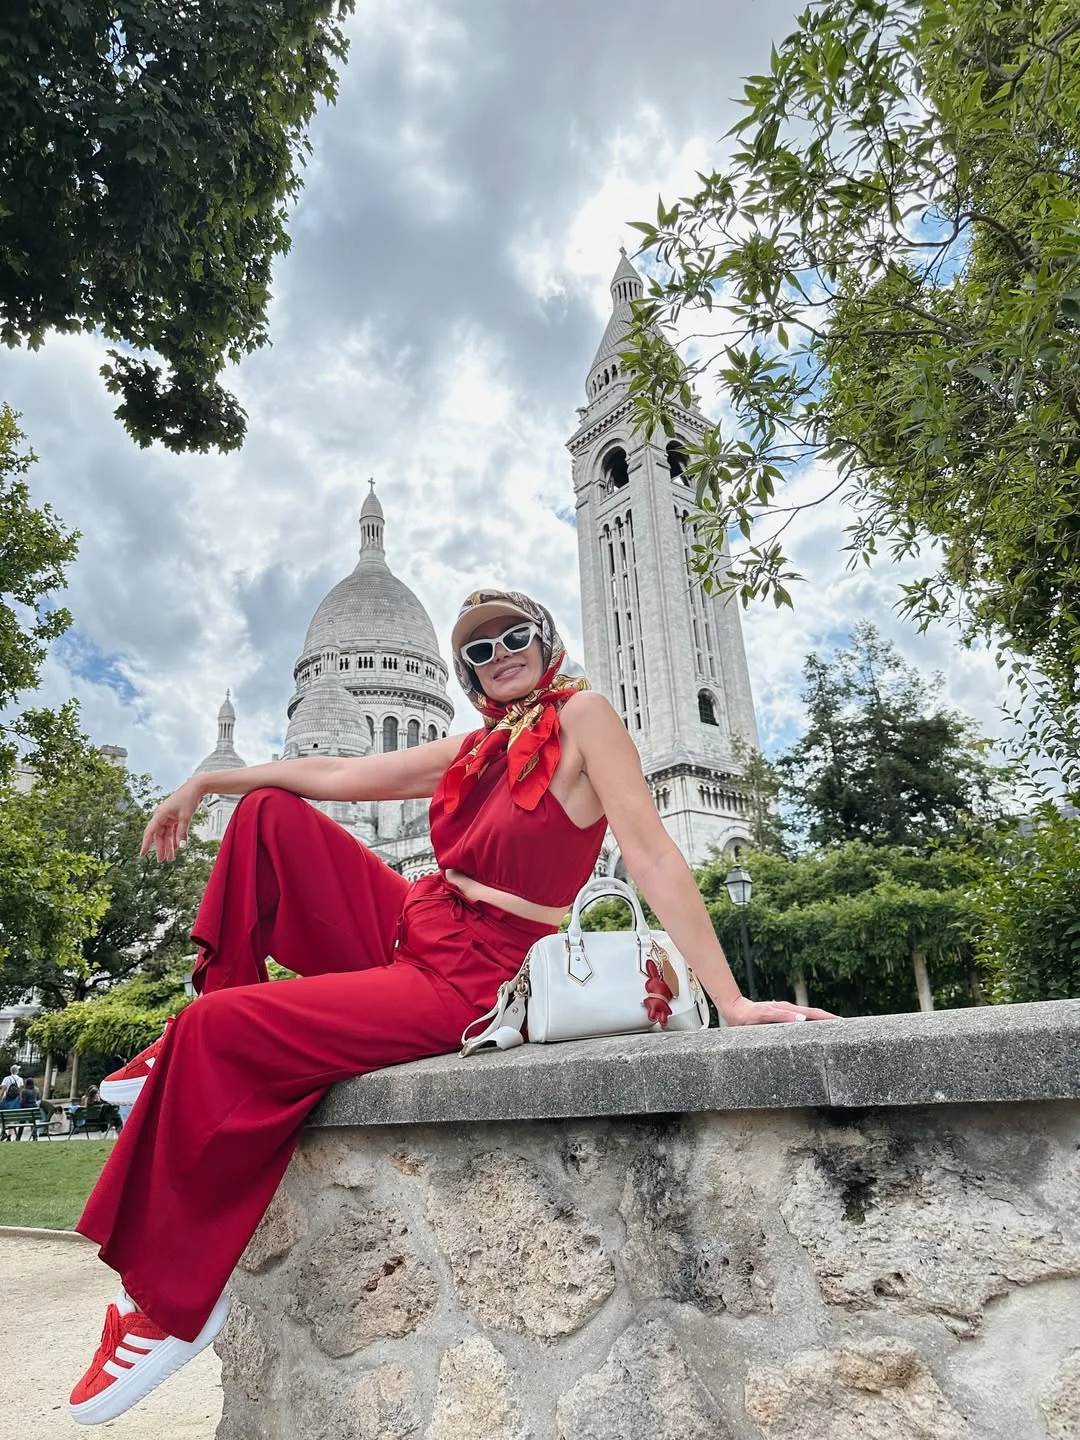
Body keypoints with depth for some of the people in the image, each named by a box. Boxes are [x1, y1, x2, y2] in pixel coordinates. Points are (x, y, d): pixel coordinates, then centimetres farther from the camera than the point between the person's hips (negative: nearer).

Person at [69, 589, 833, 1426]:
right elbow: (340, 775, 15)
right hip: (408, 934, 8)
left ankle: (172, 1300, 3)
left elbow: (652, 855, -17)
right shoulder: (482, 745, 11)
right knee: (269, 815, 9)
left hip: (464, 988, -8)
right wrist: (208, 782, 18)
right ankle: (203, 1056, 10)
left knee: (216, 1031, -17)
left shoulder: (582, 714, -10)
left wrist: (730, 1000, -21)